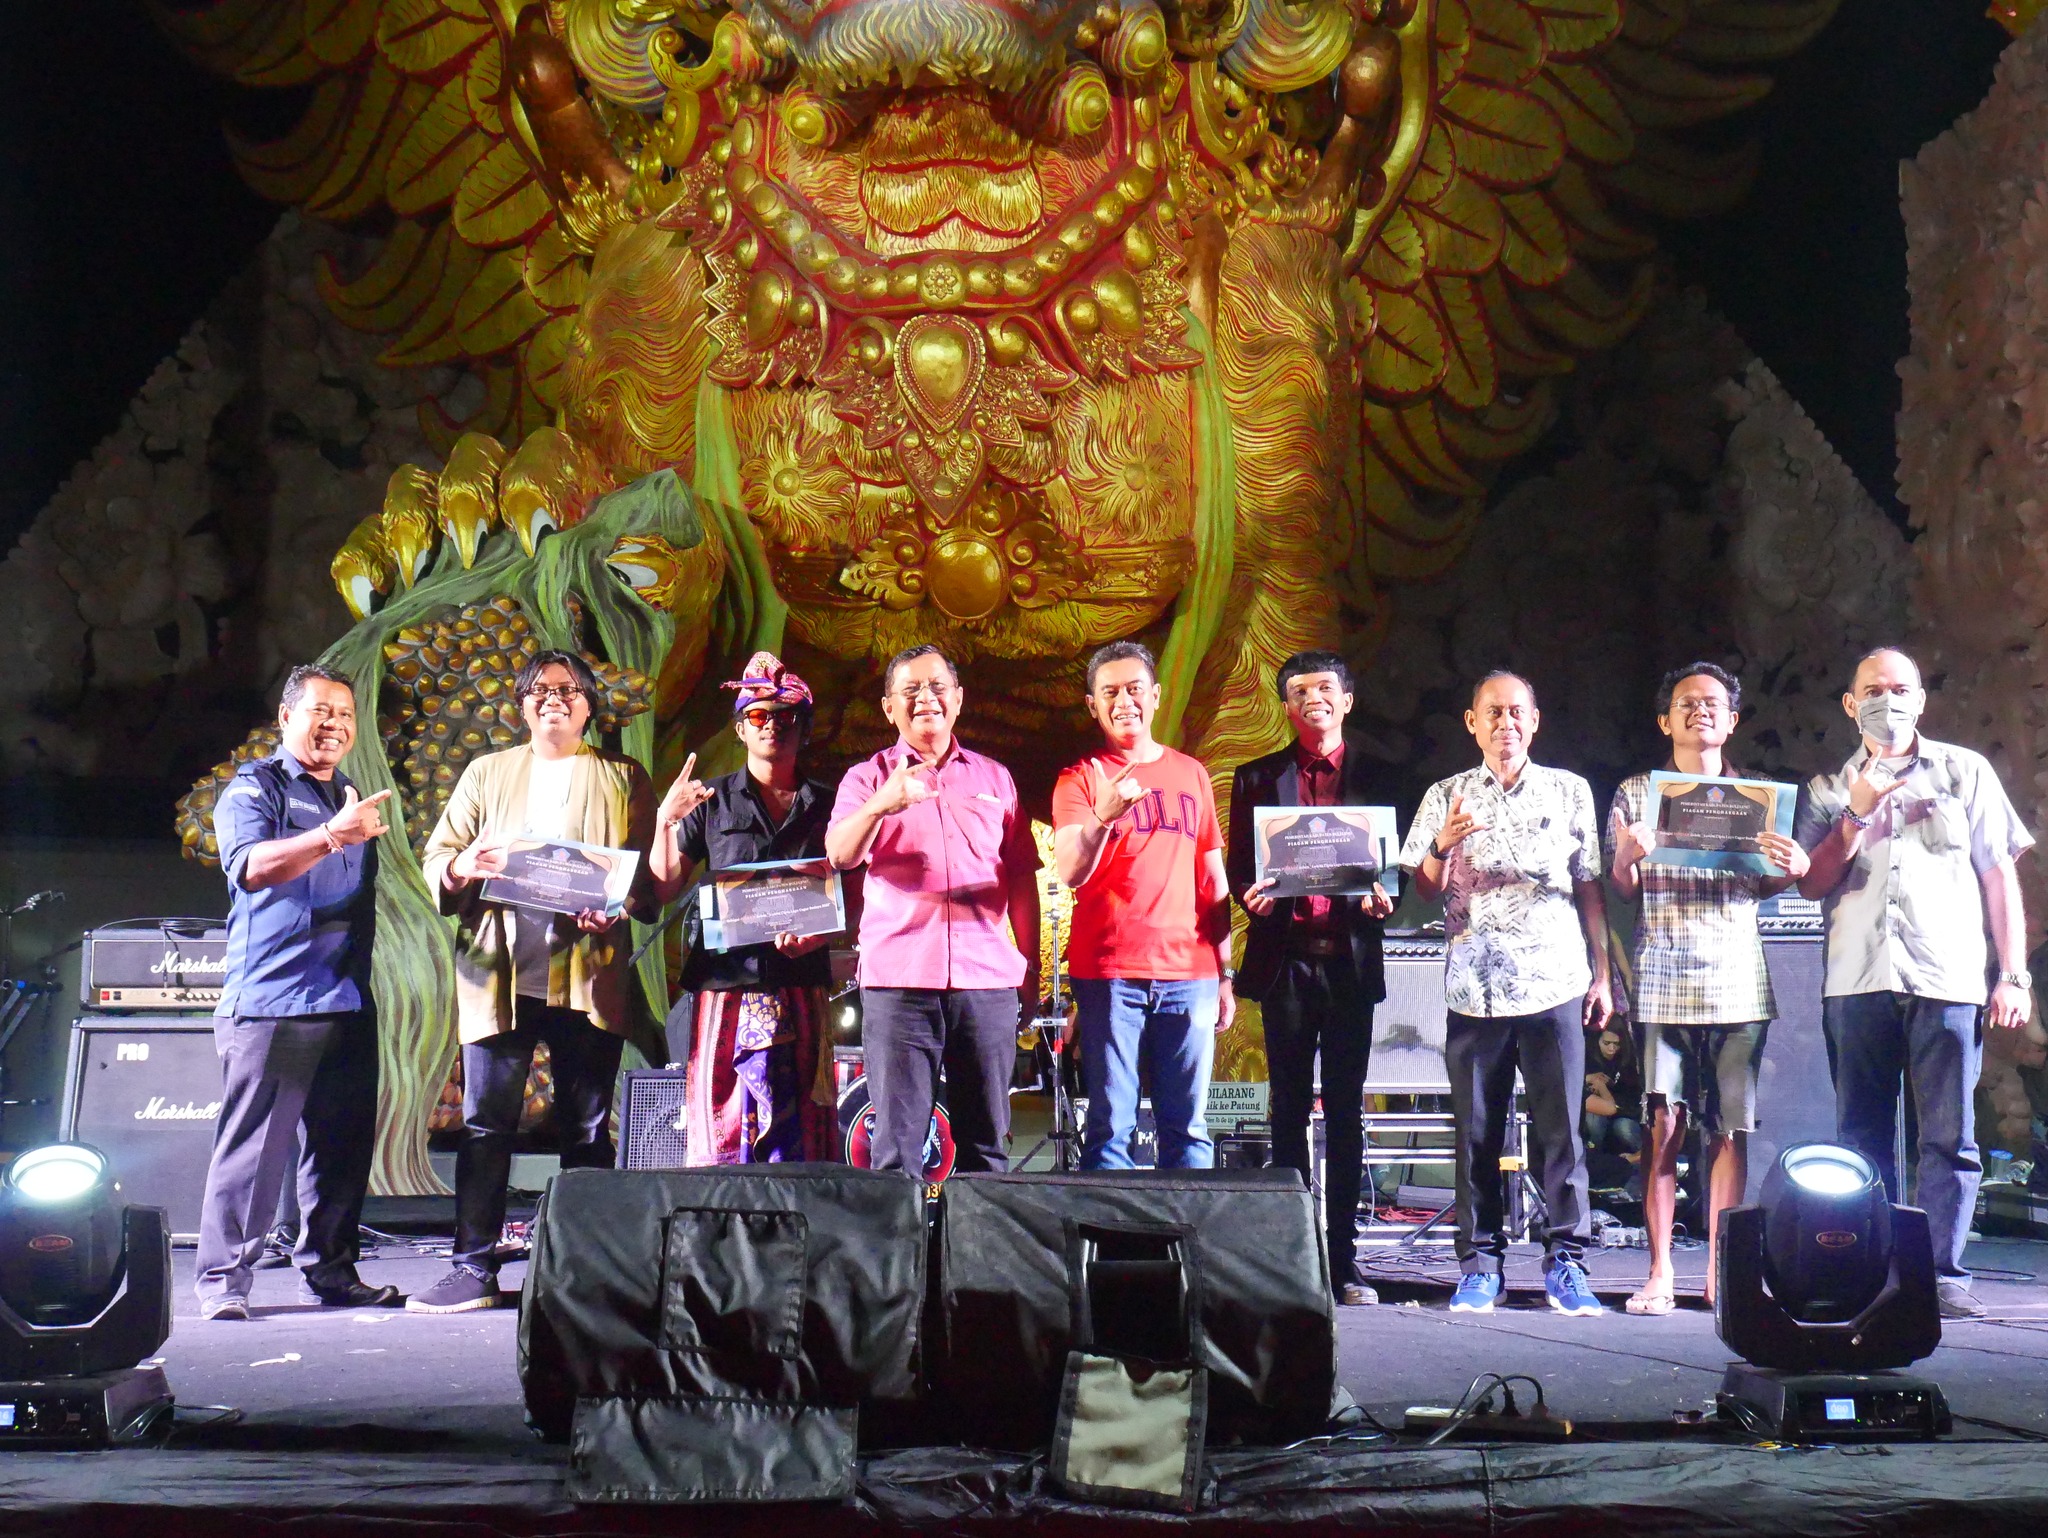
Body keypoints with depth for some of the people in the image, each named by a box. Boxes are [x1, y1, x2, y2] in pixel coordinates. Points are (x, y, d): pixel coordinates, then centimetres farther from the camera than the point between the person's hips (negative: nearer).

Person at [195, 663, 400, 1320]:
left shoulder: (351, 798, 22)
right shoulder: (254, 787, -1)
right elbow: (249, 865, -20)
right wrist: (330, 836, -35)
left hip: (346, 1002, 7)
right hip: (270, 1000, -7)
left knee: (341, 1143, 8)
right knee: (253, 1144, -7)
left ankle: (331, 1271, 16)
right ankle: (222, 1279, -1)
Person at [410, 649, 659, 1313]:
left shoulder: (623, 777, 13)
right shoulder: (487, 773, 17)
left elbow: (649, 873, 6)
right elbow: (435, 859, 11)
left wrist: (618, 907, -15)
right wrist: (462, 866, -12)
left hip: (588, 972, -1)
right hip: (499, 972, 1)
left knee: (587, 1126, 2)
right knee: (486, 1122, -2)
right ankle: (474, 1267, 3)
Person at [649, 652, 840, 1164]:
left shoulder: (824, 806, 12)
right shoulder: (712, 802, 9)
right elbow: (663, 890, 7)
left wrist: (817, 933, -8)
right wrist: (665, 821, -7)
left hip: (800, 990, 1)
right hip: (726, 983, -1)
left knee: (800, 1134, -3)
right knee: (723, 1132, -6)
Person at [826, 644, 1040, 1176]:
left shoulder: (994, 778, 16)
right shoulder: (869, 777, 9)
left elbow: (1022, 879, 18)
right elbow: (840, 855, -9)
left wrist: (1031, 967, 12)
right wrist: (883, 804, -27)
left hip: (988, 978, 2)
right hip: (898, 978, -2)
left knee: (987, 1143, 4)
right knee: (896, 1143, -6)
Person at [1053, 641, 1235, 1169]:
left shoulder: (1191, 774, 14)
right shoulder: (1079, 779, 4)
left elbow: (1213, 881, 18)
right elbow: (1071, 873, -11)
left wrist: (1224, 974, 12)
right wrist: (1103, 817, -29)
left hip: (1189, 973, 3)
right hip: (1108, 974, -3)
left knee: (1187, 1128, 3)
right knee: (1110, 1127, -4)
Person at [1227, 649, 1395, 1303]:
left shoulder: (1374, 779, 11)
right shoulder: (1257, 778, 10)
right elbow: (1240, 868, 8)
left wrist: (1381, 900, -11)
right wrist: (1254, 898, -13)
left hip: (1351, 959, 0)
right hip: (1285, 957, 0)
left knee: (1345, 1111, 2)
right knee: (1290, 1109, 2)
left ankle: (1343, 1259, 5)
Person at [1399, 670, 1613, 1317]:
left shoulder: (1570, 792, 11)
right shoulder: (1446, 797, 11)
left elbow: (1589, 887, 12)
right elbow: (1425, 890, 10)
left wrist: (1601, 973, 6)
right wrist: (1442, 847, -10)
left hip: (1556, 984, 0)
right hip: (1475, 989, 1)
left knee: (1560, 1130, -2)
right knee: (1477, 1132, 3)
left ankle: (1565, 1263, 5)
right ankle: (1480, 1265, 9)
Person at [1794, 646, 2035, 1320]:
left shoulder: (1965, 772, 12)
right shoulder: (1829, 789, 16)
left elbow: (2000, 875, 9)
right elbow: (1812, 884, 7)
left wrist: (2014, 974, 2)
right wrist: (1858, 814, -4)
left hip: (1948, 980, -2)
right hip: (1857, 980, 2)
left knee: (1949, 1136, -5)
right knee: (1862, 1136, 3)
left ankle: (1943, 1273, -2)